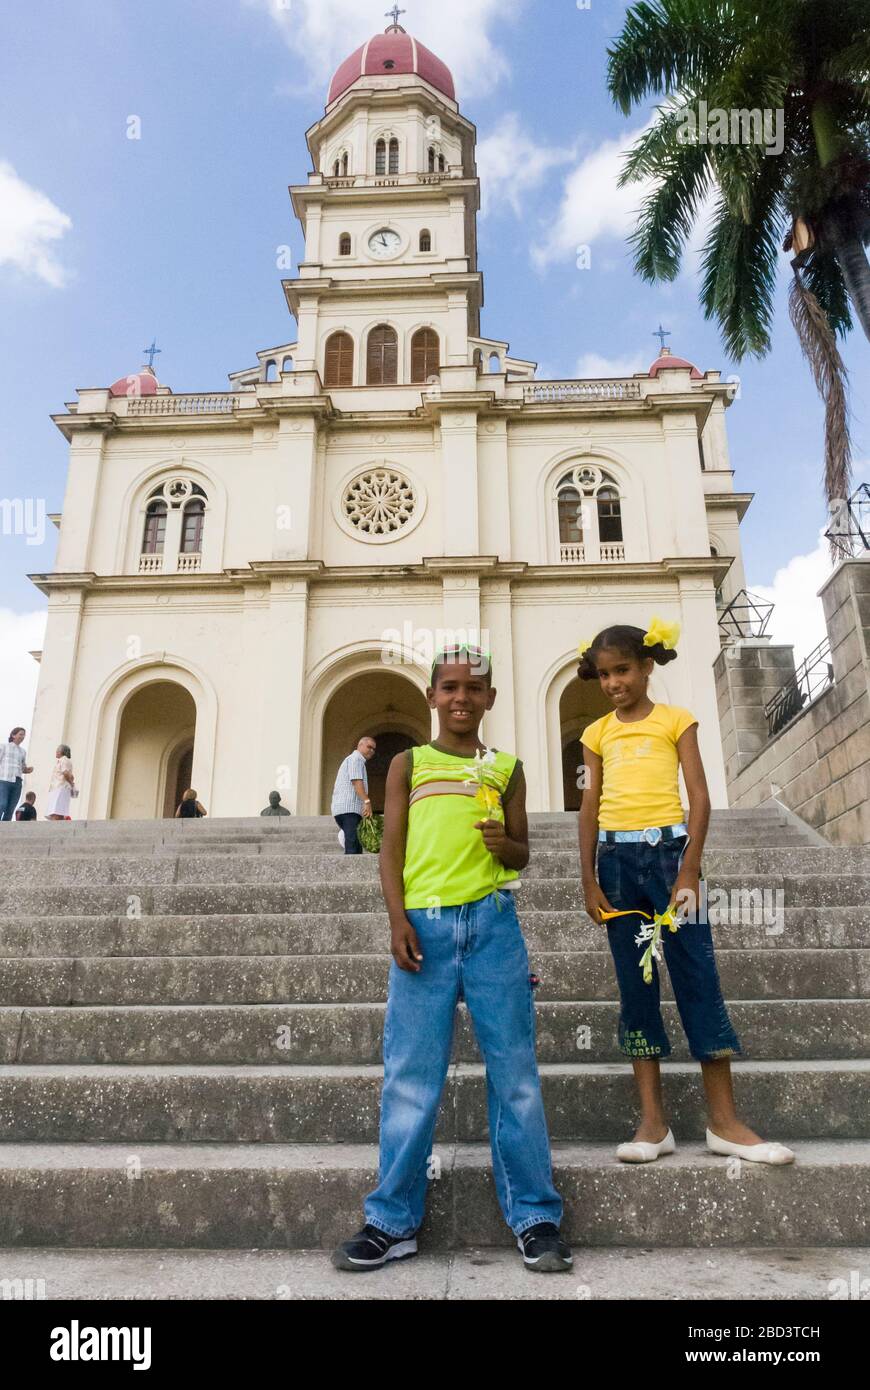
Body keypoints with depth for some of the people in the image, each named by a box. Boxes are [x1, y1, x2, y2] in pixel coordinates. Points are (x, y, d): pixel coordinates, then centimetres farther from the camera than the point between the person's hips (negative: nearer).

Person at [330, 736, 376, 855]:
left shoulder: (351, 759, 30)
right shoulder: (356, 758, -2)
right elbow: (356, 781, -17)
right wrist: (366, 801, -27)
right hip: (349, 809, -10)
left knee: (356, 847, 7)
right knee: (353, 847, -19)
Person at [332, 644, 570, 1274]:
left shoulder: (506, 768, 15)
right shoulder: (408, 763, 13)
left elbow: (522, 854, 17)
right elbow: (391, 849, 7)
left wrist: (503, 843, -7)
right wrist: (399, 919, -7)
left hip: (493, 921, 1)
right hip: (425, 923, 0)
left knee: (514, 1069, 3)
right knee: (410, 1076, 2)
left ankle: (536, 1218, 15)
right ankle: (394, 1222, 14)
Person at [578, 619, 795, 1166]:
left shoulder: (675, 720, 4)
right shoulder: (599, 733, 11)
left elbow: (699, 796, -2)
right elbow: (590, 807, 10)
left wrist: (690, 868, -11)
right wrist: (589, 878, 3)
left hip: (669, 849, -3)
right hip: (616, 856, 3)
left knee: (698, 977, -3)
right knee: (635, 983, 4)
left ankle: (725, 1121, 8)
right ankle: (654, 1121, 11)